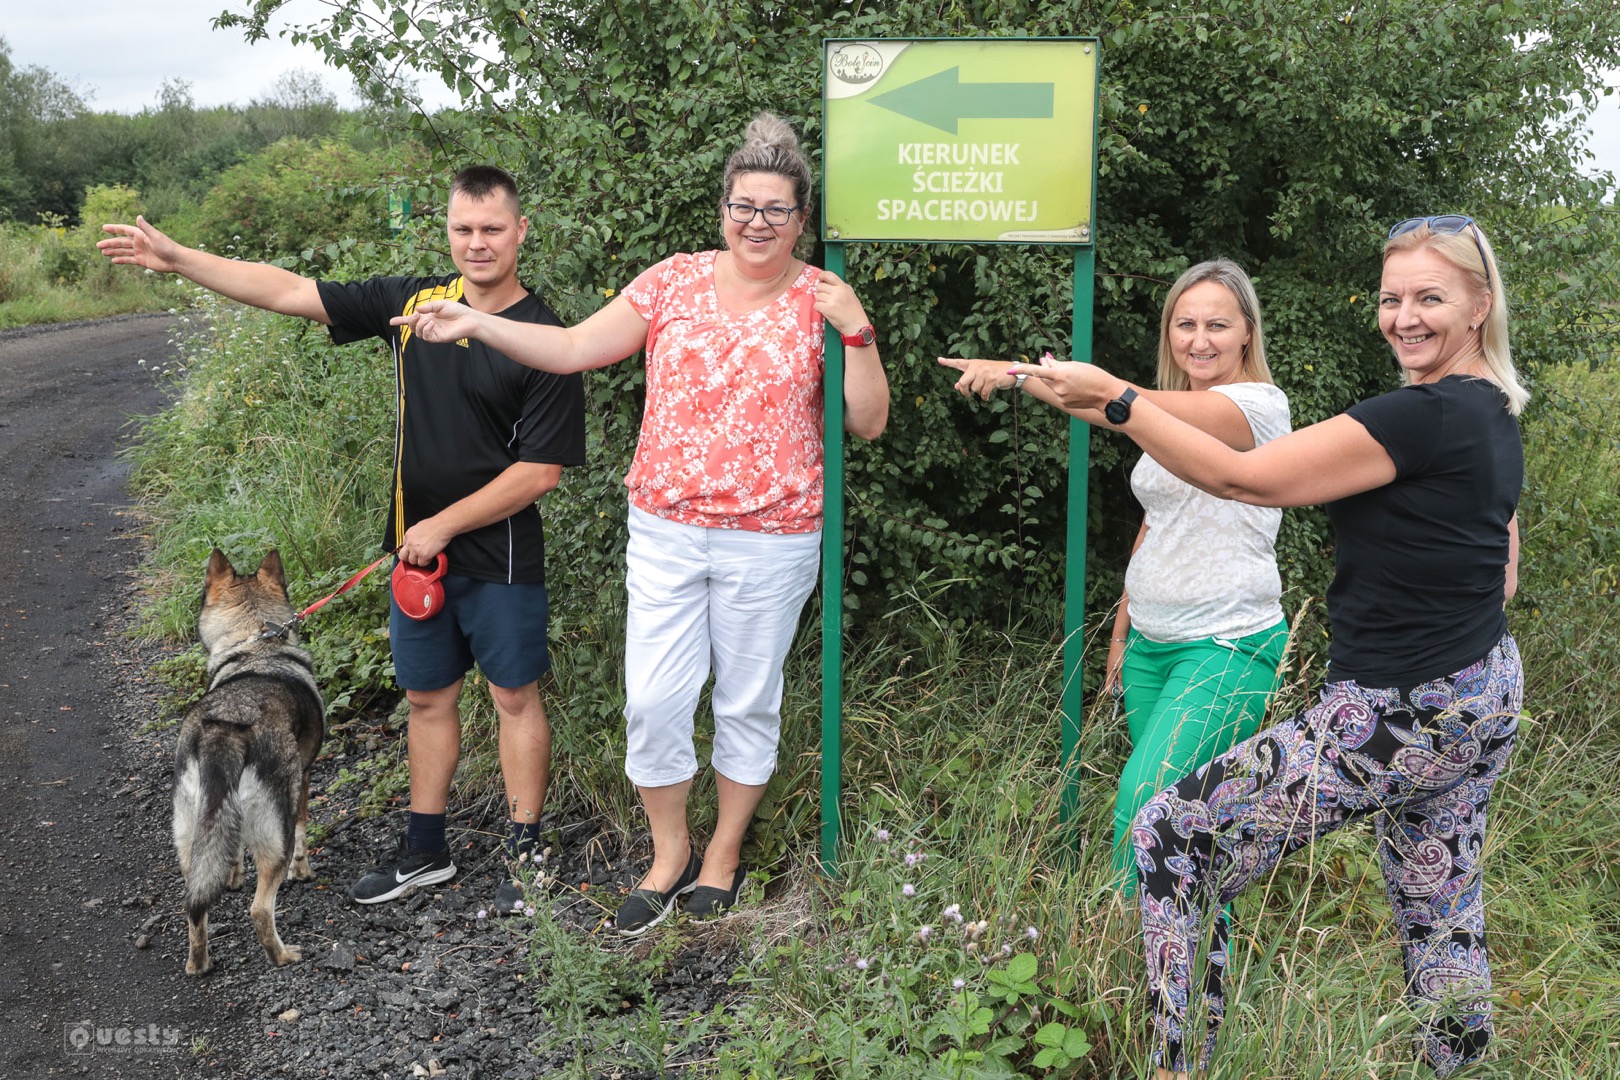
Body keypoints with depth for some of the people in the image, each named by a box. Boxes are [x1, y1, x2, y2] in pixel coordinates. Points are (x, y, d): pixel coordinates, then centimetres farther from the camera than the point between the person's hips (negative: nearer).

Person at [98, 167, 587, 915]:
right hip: (420, 547, 5)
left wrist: (443, 524, -13)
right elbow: (289, 292, 4)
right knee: (426, 694, 14)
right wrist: (176, 258, 0)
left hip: (499, 555, -5)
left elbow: (540, 471, -15)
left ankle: (523, 853, 19)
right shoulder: (412, 302, 2)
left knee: (515, 696, 5)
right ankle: (425, 850, 29)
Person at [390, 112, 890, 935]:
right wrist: (474, 323, -7)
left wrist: (856, 332, -16)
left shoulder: (821, 300, -2)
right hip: (665, 530, 2)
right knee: (652, 699, 2)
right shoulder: (675, 281, 2)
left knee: (748, 699, 12)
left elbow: (868, 422, -3)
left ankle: (724, 850, 32)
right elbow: (574, 348, 2)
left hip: (770, 543, -1)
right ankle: (668, 854, 24)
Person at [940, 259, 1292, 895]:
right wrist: (1122, 632, 21)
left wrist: (1016, 372, -29)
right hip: (1151, 644, 8)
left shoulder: (1260, 406, -12)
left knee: (1144, 803, -19)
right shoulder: (1174, 414, 15)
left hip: (1227, 649, -8)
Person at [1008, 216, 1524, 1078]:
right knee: (1440, 917, 21)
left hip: (1400, 718, -10)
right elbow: (1502, 576, 21)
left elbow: (1241, 476, -21)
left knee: (1168, 840, -3)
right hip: (1484, 697, 10)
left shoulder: (1425, 414, -20)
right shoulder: (1492, 414, 11)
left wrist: (1112, 398, -21)